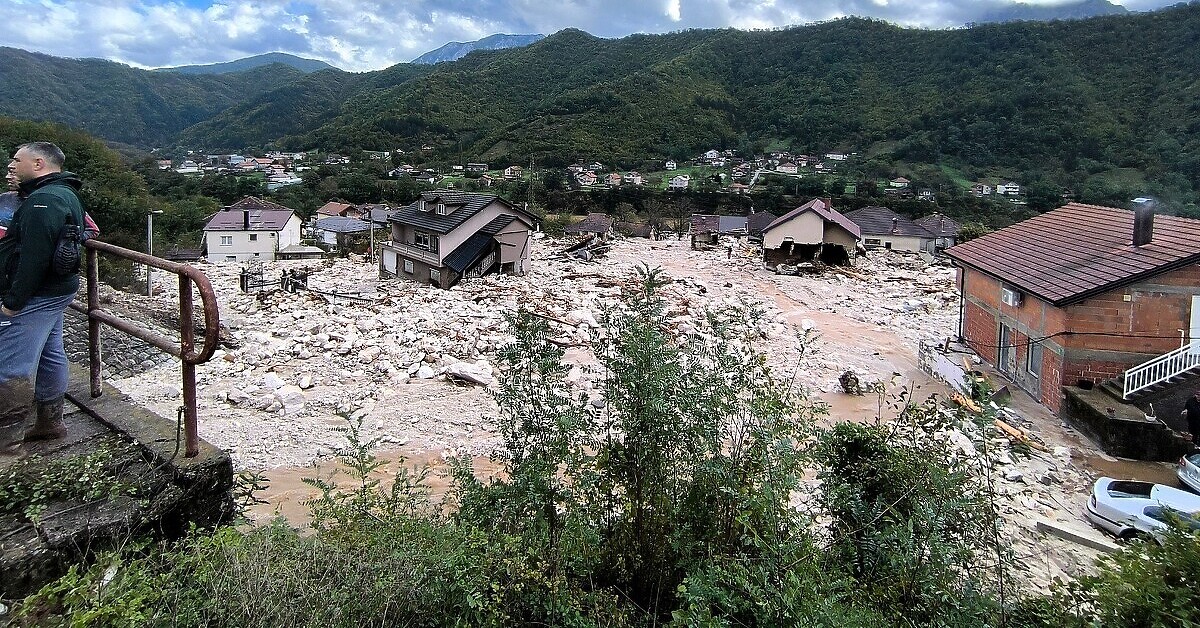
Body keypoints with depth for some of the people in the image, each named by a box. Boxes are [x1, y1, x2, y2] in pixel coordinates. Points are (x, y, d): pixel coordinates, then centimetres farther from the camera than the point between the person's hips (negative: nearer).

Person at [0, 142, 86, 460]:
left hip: (34, 297, -11)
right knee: (49, 357, 18)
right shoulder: (64, 194, 15)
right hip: (56, 291, 11)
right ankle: (50, 423, 29)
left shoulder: (44, 200, -19)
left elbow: (35, 256, -26)